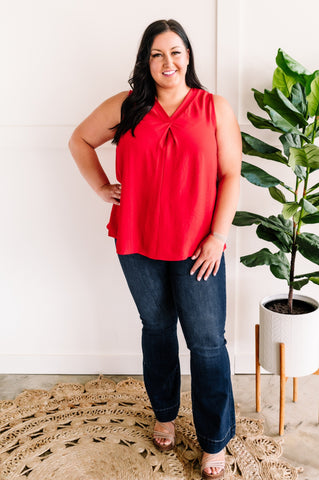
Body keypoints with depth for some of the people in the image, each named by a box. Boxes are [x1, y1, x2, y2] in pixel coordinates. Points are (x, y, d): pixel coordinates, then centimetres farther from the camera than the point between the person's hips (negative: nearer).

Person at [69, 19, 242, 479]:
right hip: (139, 244, 2)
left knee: (207, 342, 1)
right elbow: (80, 139, 16)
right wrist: (102, 187, 5)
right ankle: (165, 415, 39)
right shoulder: (126, 107, 4)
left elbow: (230, 176, -3)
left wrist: (217, 236, -11)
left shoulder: (215, 108, 0)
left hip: (197, 248, -2)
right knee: (157, 329, 17)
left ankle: (215, 442, 18)